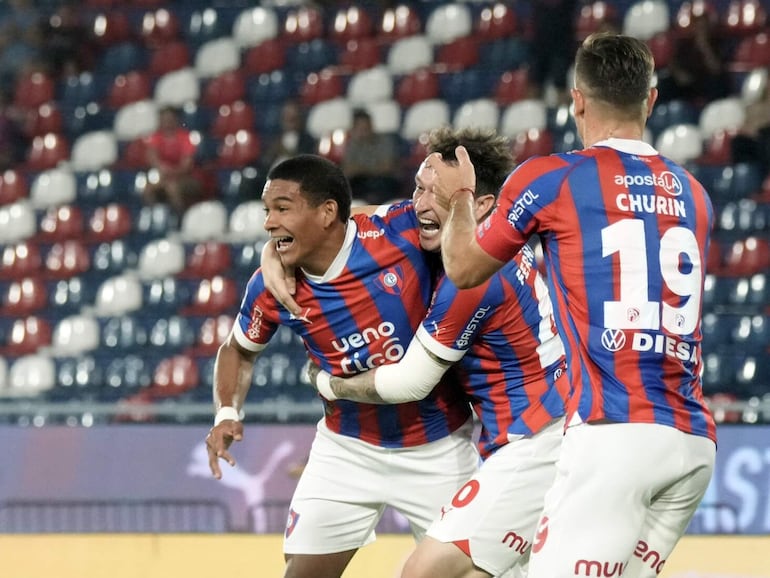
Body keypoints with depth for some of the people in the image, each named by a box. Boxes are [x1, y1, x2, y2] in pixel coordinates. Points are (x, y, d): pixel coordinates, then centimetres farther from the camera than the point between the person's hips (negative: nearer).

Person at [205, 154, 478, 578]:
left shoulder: (404, 231, -20)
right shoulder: (273, 288, -12)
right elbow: (239, 350, 8)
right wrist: (226, 413, -8)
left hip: (438, 447, -1)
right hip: (348, 447, 2)